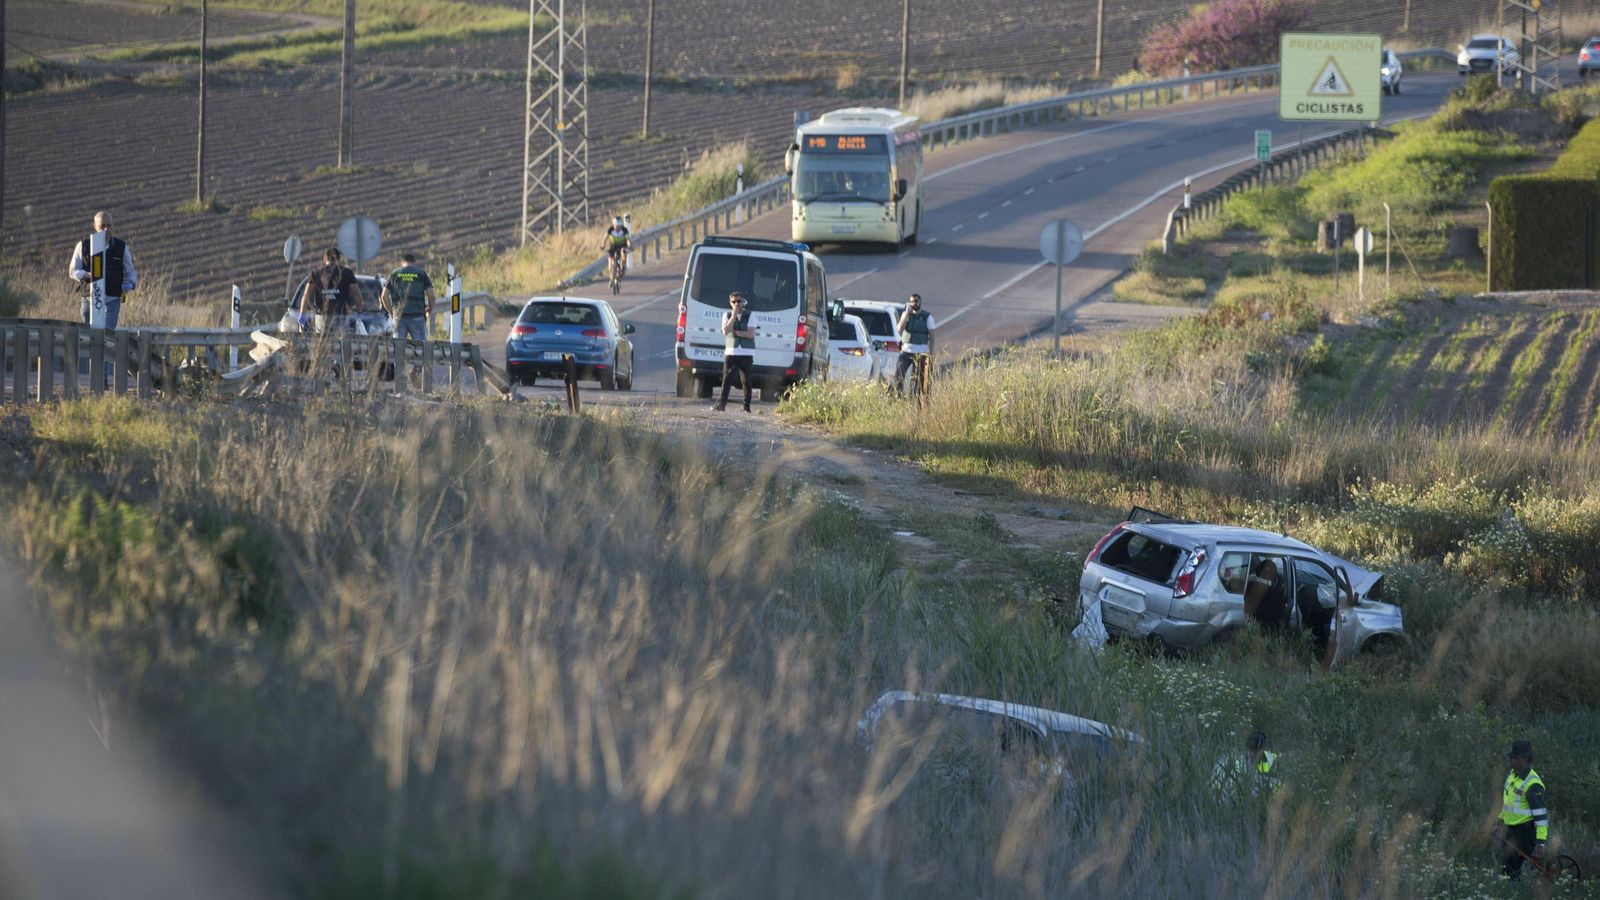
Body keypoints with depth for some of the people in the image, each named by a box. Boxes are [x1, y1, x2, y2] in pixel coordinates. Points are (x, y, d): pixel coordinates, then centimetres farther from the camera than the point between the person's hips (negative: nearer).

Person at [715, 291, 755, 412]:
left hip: (746, 353, -1)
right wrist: (734, 316, -11)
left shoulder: (749, 316, 4)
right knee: (726, 379, -8)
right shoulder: (727, 315, 8)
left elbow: (751, 334, -6)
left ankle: (747, 406, 5)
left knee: (746, 380, 1)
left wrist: (735, 332, -8)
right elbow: (725, 331, -8)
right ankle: (722, 404, -10)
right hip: (731, 351, 1)